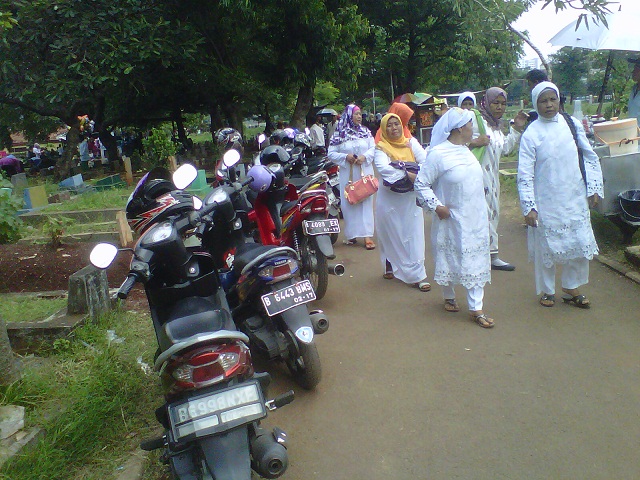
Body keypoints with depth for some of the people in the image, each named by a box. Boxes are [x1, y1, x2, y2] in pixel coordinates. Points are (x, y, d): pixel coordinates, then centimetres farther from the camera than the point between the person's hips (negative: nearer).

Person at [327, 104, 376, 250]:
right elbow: (331, 154, 0)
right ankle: (351, 234, 12)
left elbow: (373, 148, 3)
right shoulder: (339, 134, 1)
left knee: (366, 202, -1)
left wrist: (365, 157, -15)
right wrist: (345, 157, -14)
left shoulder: (366, 131, 8)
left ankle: (367, 235, 0)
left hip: (365, 172, 2)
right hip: (348, 174, -1)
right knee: (349, 202, 1)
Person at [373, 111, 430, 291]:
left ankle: (417, 274, 6)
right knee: (391, 234, 8)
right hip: (389, 197, -2)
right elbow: (383, 168, -24)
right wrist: (407, 174, -33)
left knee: (414, 235, 1)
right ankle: (390, 266, 28)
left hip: (411, 197, 2)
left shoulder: (411, 142, 4)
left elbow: (425, 159, -10)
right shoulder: (381, 147, -4)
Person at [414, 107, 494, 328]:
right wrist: (436, 206, -19)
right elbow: (421, 184, -15)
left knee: (475, 261, 5)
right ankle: (449, 297, 33)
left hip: (475, 219, 7)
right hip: (452, 220, -6)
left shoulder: (465, 150, 8)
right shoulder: (438, 154, -16)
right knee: (450, 259, 10)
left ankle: (476, 309, 10)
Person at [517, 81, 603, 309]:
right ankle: (547, 291, 27)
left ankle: (571, 288, 29)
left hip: (575, 199, 3)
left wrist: (594, 188, 5)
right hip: (546, 202, -3)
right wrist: (528, 207, -15)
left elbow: (591, 157, 11)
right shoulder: (531, 134, -7)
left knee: (580, 243, 8)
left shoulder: (572, 124, 3)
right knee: (546, 247, 6)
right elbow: (525, 175, -9)